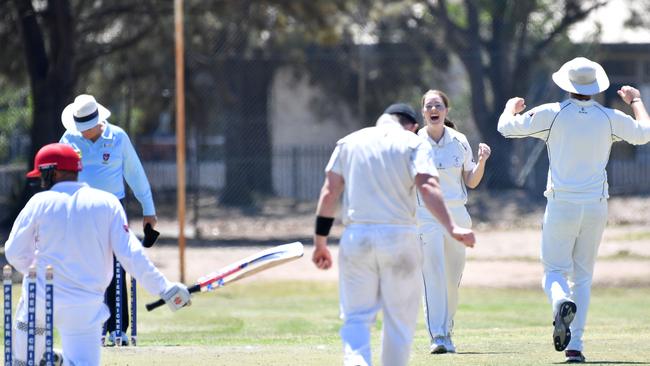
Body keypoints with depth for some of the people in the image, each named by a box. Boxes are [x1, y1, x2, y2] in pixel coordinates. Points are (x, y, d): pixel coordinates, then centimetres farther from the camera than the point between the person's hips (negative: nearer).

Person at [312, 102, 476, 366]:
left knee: (356, 317, 4)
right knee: (400, 321, 9)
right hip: (399, 236, -2)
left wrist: (320, 242, 9)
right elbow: (427, 187, -12)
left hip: (356, 236, 2)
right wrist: (451, 228, -21)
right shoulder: (413, 143, 5)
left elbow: (329, 191, 6)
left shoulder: (349, 142, 13)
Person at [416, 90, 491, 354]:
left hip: (457, 213, 3)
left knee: (453, 278, 7)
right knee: (433, 273, -15)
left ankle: (446, 331, 25)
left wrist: (482, 161, -7)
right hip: (425, 215, -3)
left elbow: (471, 182, 10)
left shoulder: (459, 142, 5)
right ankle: (437, 337, -18)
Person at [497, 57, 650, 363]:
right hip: (596, 206, 2)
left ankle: (562, 302, -33)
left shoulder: (552, 114, -6)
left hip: (561, 204, -2)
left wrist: (511, 106, 22)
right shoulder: (609, 118, 0)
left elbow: (506, 127, 0)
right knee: (583, 276, 11)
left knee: (555, 271, 3)